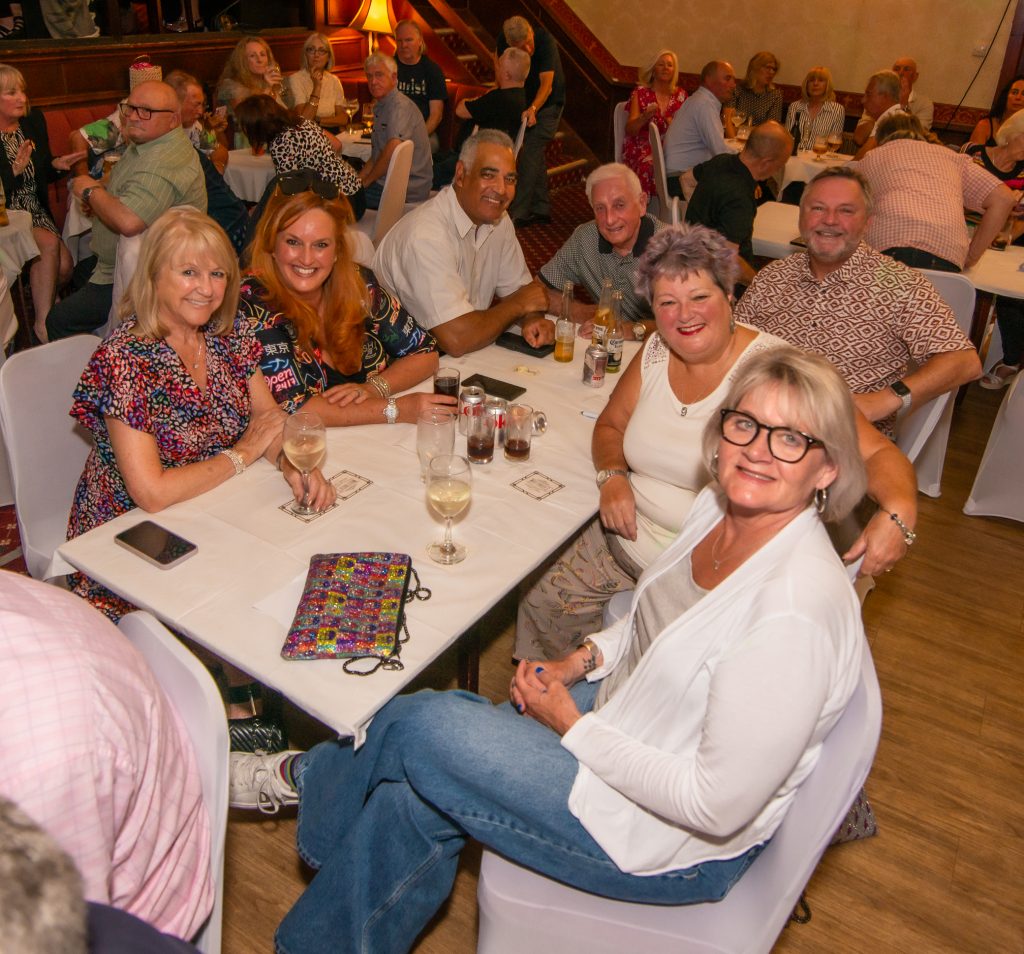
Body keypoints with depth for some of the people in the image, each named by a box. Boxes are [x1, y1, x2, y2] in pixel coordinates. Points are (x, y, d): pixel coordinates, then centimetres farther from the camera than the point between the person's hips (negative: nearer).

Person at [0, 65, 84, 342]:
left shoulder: (34, 122, 6)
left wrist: (56, 165, -6)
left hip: (35, 213, 5)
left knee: (64, 267, -17)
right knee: (49, 244, -28)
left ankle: (38, 301, 14)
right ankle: (42, 322, -19)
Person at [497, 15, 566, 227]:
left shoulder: (545, 41, -30)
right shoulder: (503, 42, -15)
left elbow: (547, 85, -37)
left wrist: (533, 109, -52)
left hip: (547, 103, -6)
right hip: (526, 101, 6)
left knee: (530, 153, -15)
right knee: (536, 155, 9)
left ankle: (518, 214, -16)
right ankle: (541, 211, 16)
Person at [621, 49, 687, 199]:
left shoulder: (680, 95, 13)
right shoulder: (640, 93, 5)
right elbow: (629, 130, -2)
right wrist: (645, 116, -21)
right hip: (643, 148, -3)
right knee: (651, 166, -37)